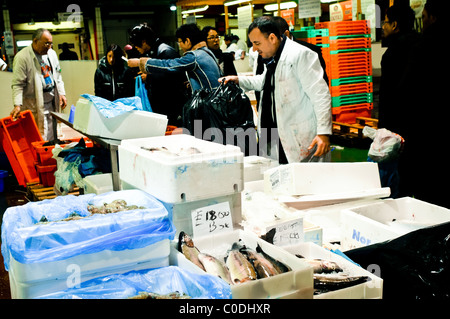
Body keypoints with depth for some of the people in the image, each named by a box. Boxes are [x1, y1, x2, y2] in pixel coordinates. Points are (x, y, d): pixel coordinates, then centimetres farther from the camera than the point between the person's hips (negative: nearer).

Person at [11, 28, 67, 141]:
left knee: (52, 138, 12)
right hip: (35, 105, -7)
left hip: (52, 102, 7)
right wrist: (17, 105, -22)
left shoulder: (51, 53, 11)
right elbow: (17, 84, -14)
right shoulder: (22, 57, -12)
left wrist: (61, 93, 11)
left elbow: (57, 75, 21)